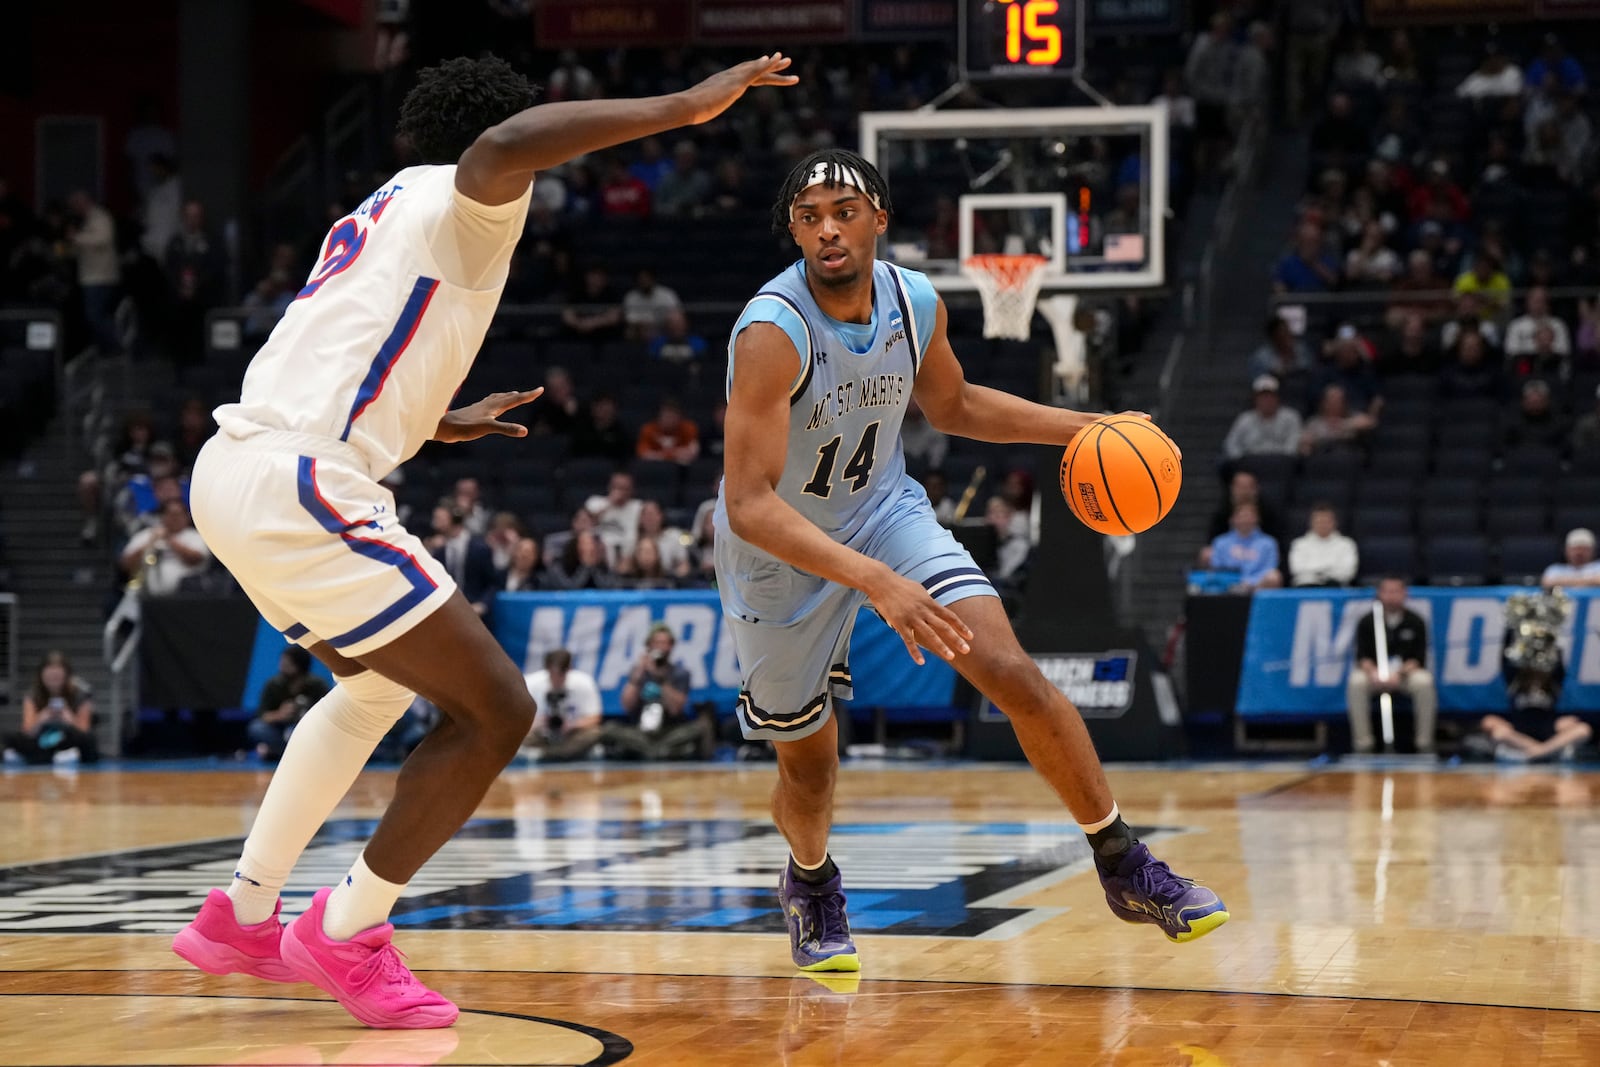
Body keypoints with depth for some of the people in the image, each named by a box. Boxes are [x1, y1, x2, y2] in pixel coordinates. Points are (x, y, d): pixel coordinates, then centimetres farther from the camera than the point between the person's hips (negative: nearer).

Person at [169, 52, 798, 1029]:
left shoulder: (388, 211, 28)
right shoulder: (464, 203, 0)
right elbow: (502, 145, -26)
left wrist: (438, 424, 54)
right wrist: (685, 106, -22)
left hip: (240, 468, 10)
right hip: (298, 483, -10)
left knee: (380, 686, 32)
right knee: (496, 710, -6)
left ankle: (242, 917, 35)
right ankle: (346, 937, 5)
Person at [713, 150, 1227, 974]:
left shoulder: (915, 301, -12)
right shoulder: (772, 333, -31)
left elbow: (952, 405, 11)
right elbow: (749, 505, -37)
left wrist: (1081, 428, 1)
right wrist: (875, 582, -47)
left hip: (883, 508, 4)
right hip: (781, 550, -4)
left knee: (1014, 674, -15)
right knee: (809, 768, 9)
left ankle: (1124, 870, -1)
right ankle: (811, 882, 45)